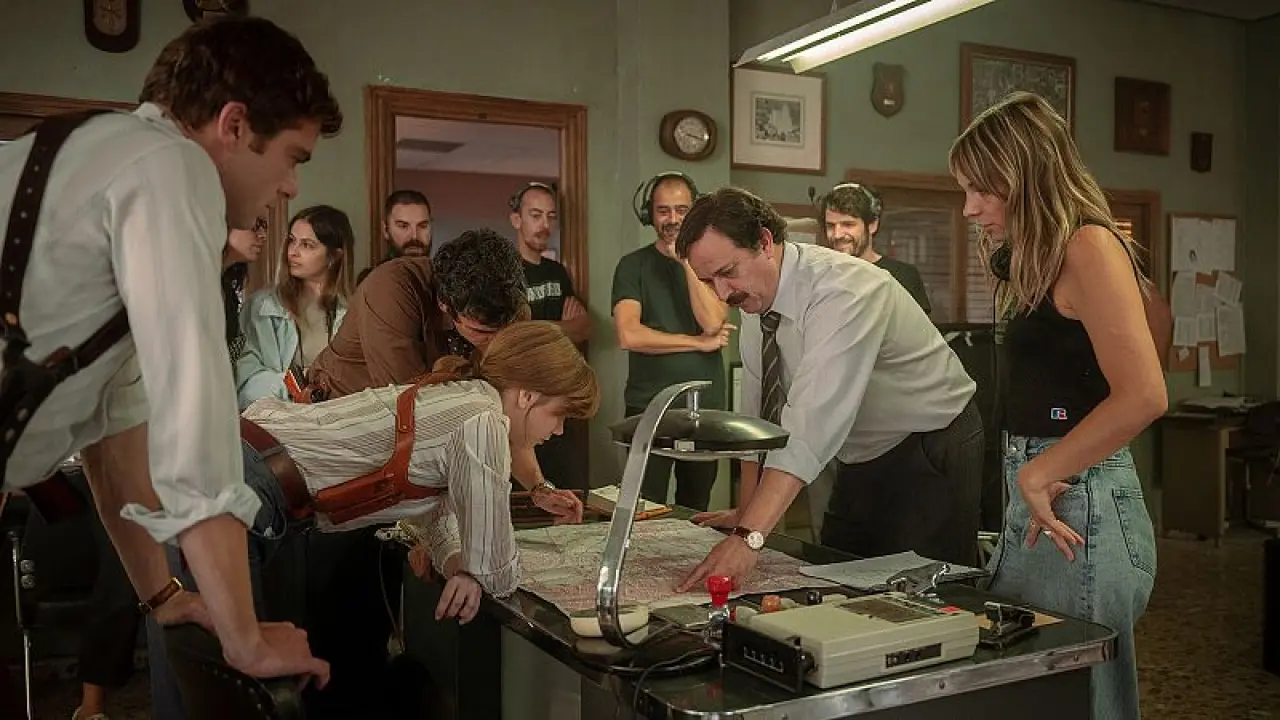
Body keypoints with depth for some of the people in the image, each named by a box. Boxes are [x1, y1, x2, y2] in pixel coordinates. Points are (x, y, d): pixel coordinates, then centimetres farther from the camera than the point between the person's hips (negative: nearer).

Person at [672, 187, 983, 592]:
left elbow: (813, 422, -41)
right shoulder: (757, 298, -5)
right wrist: (744, 511, 1)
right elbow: (757, 413, 3)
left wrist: (749, 537, -47)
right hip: (864, 458, 8)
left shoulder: (843, 291, -30)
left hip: (931, 452, -7)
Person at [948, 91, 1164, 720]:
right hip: (1039, 502, 9)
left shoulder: (1088, 246, -11)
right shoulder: (1041, 261, 17)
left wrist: (1038, 474, -15)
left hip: (1079, 504, -9)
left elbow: (1143, 396, -22)